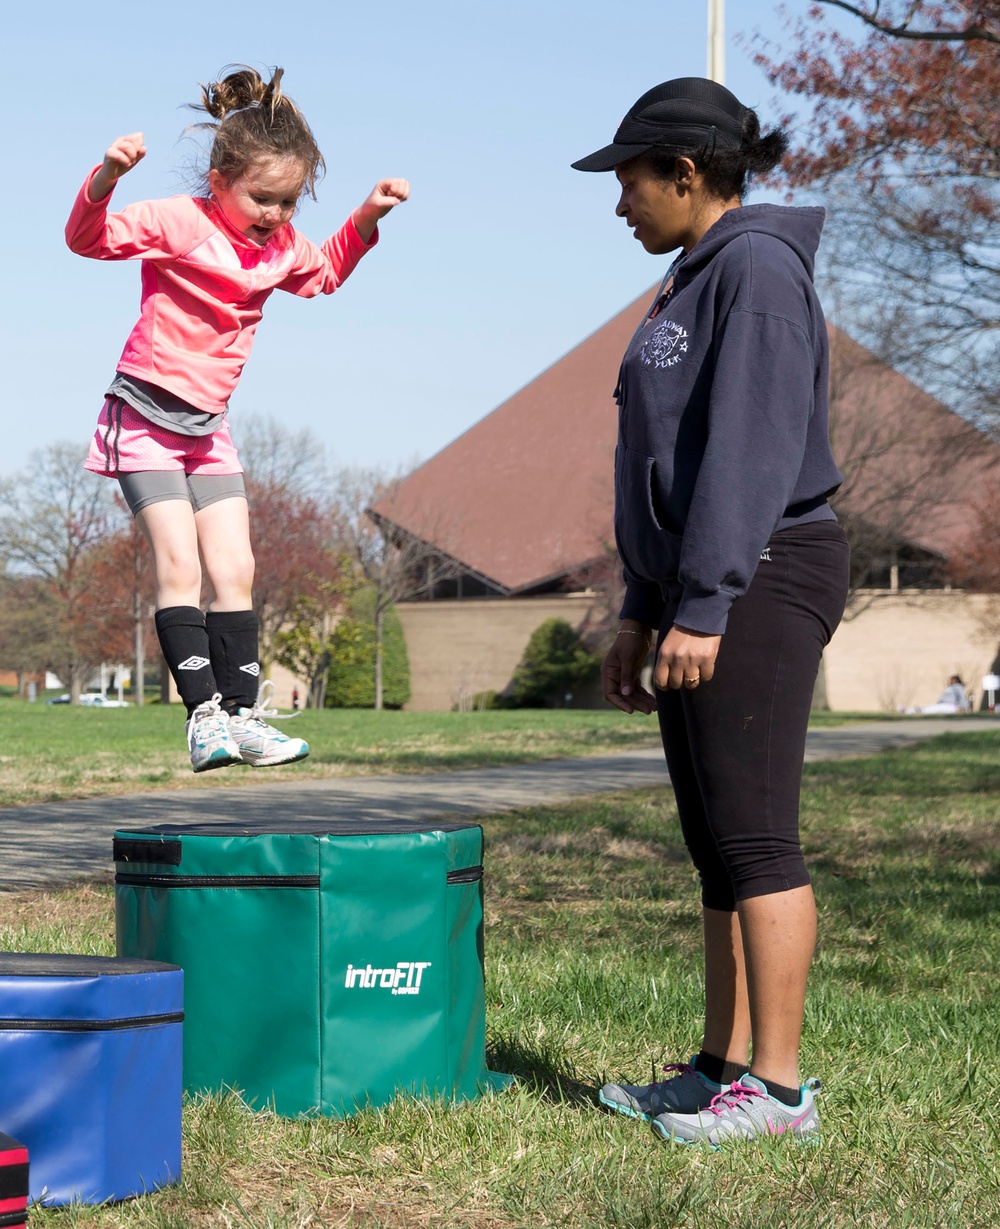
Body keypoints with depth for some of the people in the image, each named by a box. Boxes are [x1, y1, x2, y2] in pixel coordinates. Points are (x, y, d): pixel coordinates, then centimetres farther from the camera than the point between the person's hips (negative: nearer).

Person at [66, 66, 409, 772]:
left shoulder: (280, 245, 5)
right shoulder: (179, 222, -15)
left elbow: (325, 274, 25)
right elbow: (88, 238, -19)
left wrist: (367, 218, 11)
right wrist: (106, 178, -39)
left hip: (209, 426, 7)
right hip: (146, 415, -7)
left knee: (235, 568, 0)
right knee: (179, 563, -16)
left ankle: (241, 714, 3)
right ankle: (204, 714, -18)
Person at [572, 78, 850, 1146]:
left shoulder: (759, 268, -11)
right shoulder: (697, 281, 19)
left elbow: (751, 448, -19)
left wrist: (702, 607, -23)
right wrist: (643, 613, 19)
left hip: (759, 579, -10)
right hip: (698, 591, 10)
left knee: (753, 835, -9)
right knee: (717, 846, 10)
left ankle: (776, 1084, -6)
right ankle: (722, 1066, 15)